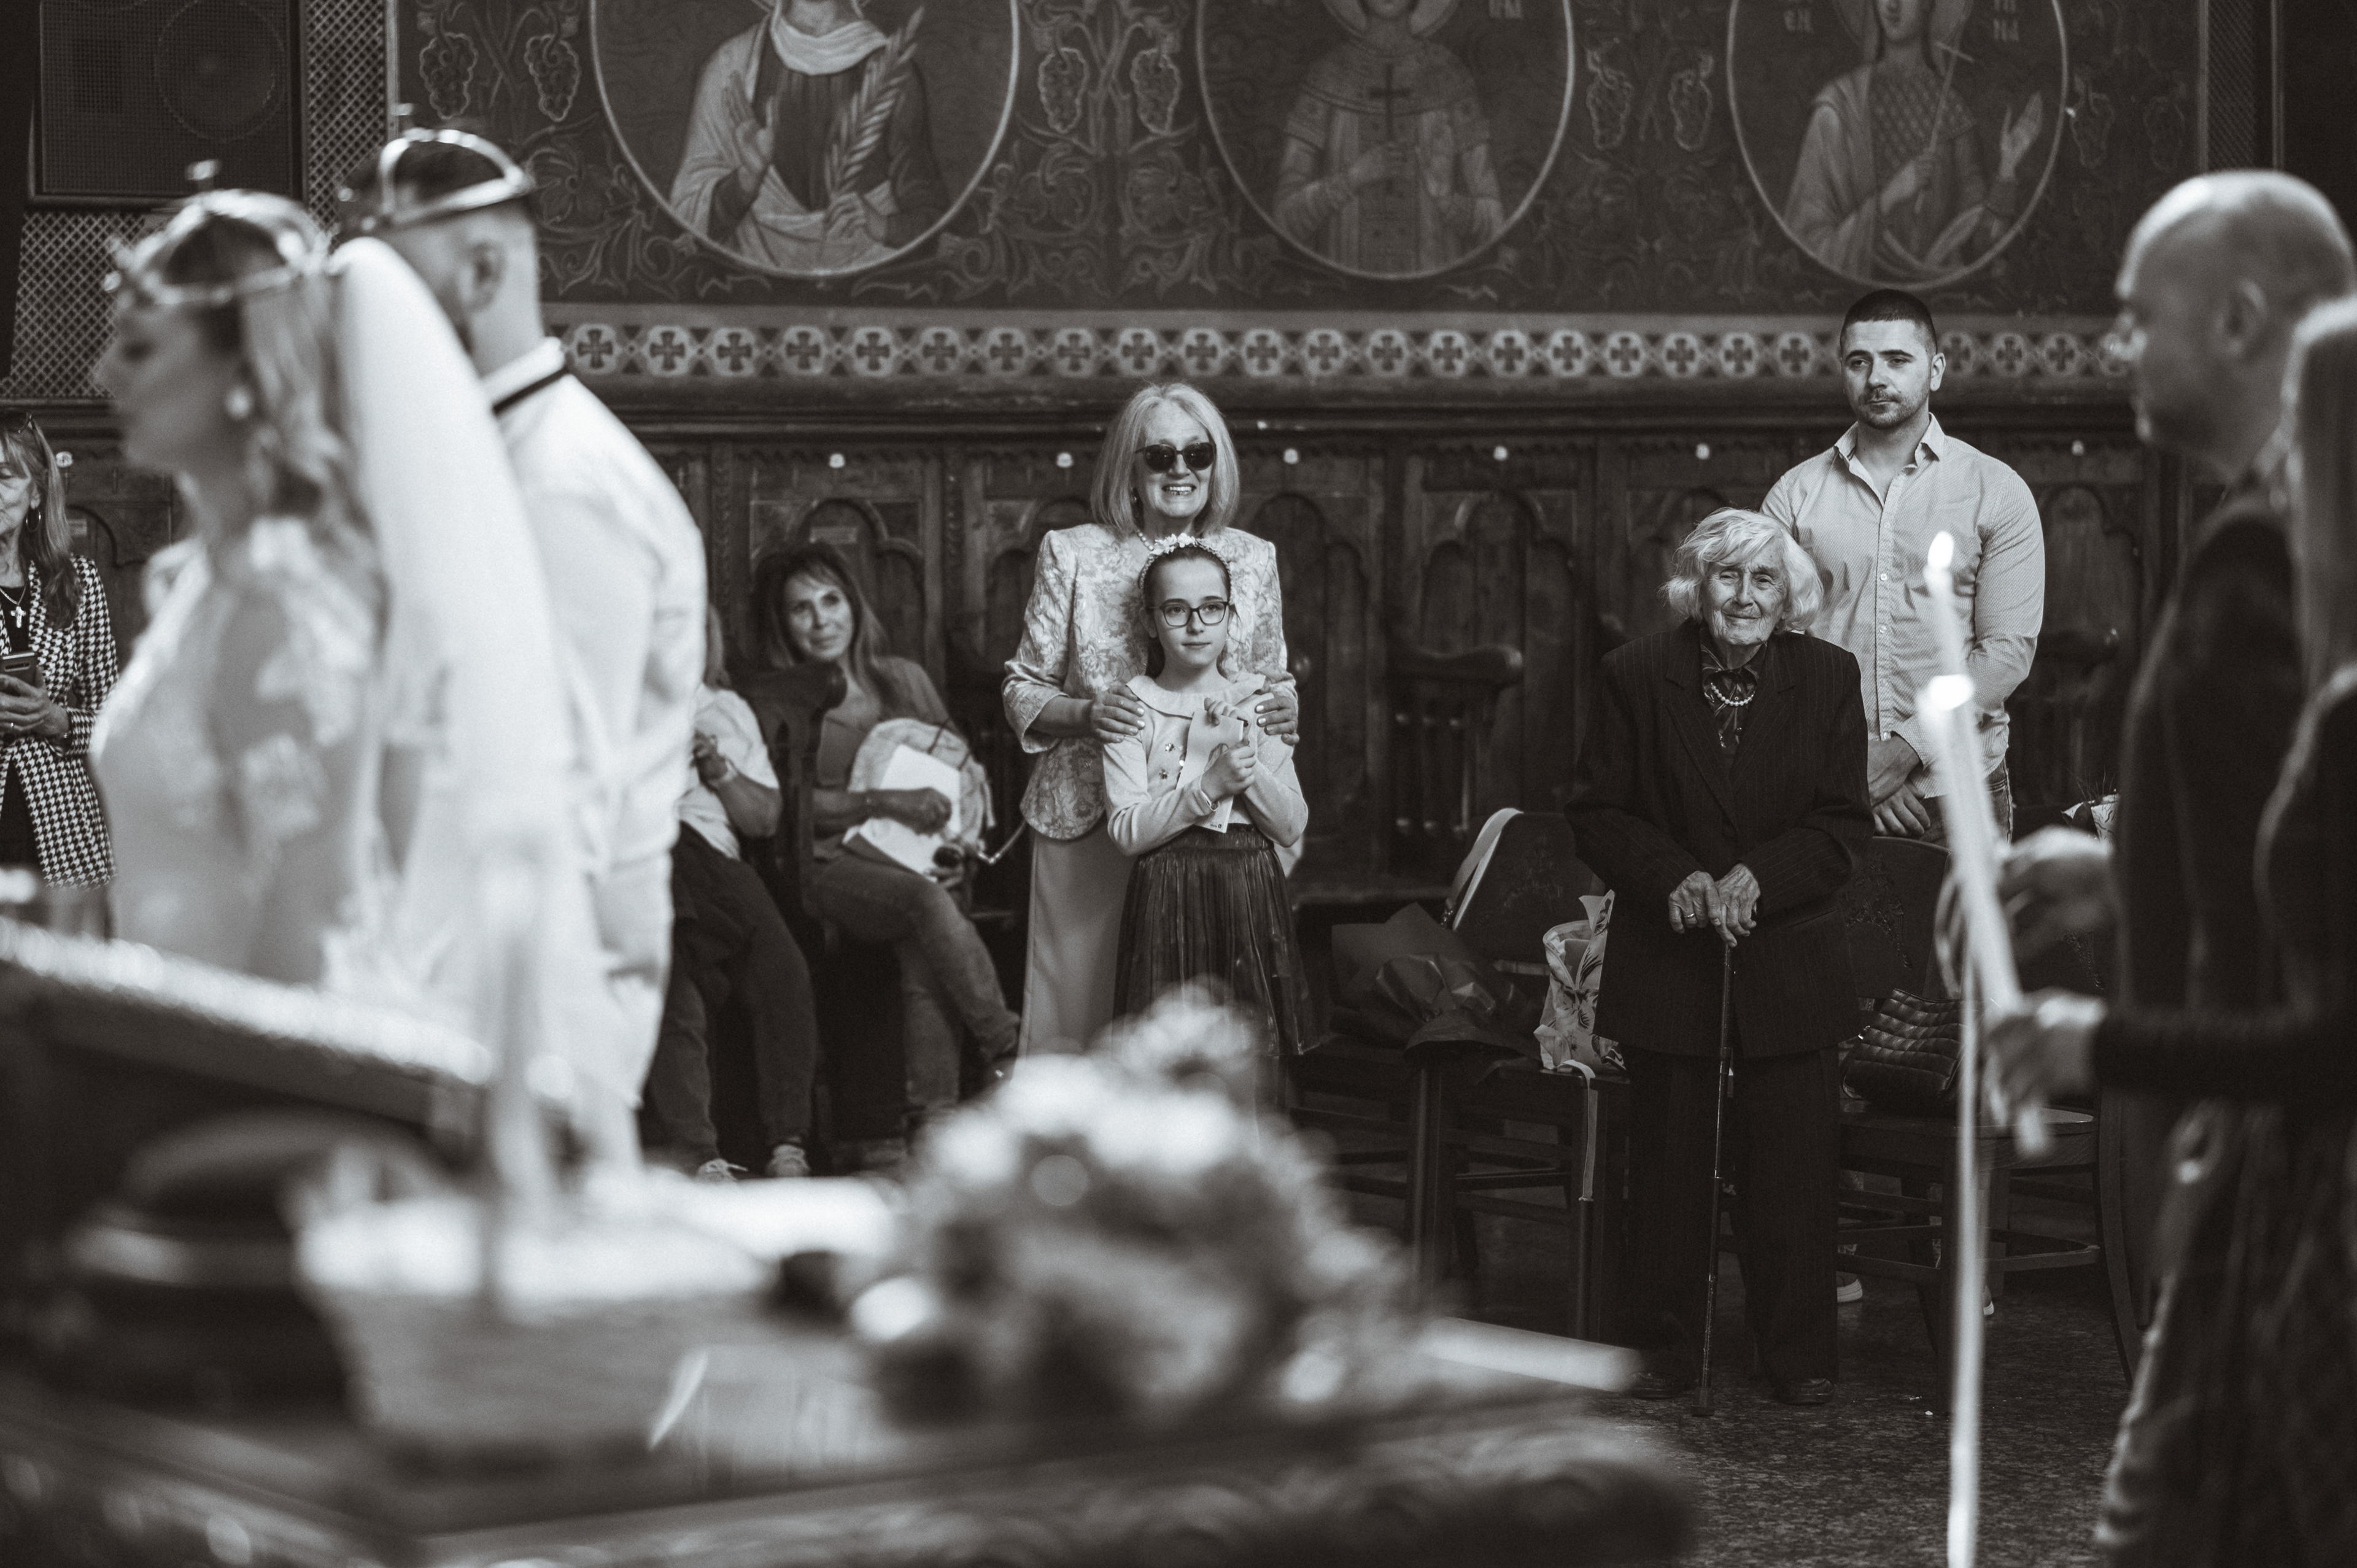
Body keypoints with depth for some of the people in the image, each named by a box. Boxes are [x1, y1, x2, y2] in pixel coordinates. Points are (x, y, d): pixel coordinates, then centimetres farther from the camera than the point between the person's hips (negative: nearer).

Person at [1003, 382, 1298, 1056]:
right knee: (1084, 1007, -1)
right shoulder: (1072, 554, 2)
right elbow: (1023, 691, 5)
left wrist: (1285, 709, -5)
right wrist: (1085, 714, -15)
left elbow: (1275, 683, 18)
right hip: (1091, 823, -2)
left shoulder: (1254, 559, 9)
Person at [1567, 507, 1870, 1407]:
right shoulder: (1636, 676, -1)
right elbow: (1597, 813, 0)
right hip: (1666, 962, 0)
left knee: (1792, 1165, 3)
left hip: (1788, 962, 0)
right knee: (1669, 1163, 6)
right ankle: (1667, 1348, 16)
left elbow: (1843, 826, -1)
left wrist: (1757, 878, -16)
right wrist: (1674, 877, -15)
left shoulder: (1828, 678, 1)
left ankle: (1798, 1355, 13)